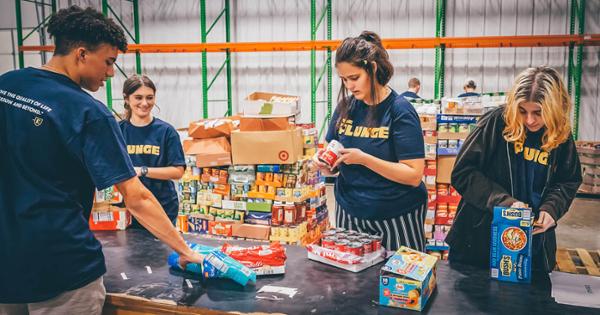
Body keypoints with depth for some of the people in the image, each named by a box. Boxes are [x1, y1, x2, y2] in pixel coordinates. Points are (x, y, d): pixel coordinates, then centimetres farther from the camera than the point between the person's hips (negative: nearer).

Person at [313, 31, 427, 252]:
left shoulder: (400, 111, -13)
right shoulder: (346, 107, 1)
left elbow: (414, 176, -18)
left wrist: (363, 159, -26)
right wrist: (323, 162, -13)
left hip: (396, 218, -4)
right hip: (349, 214, 4)